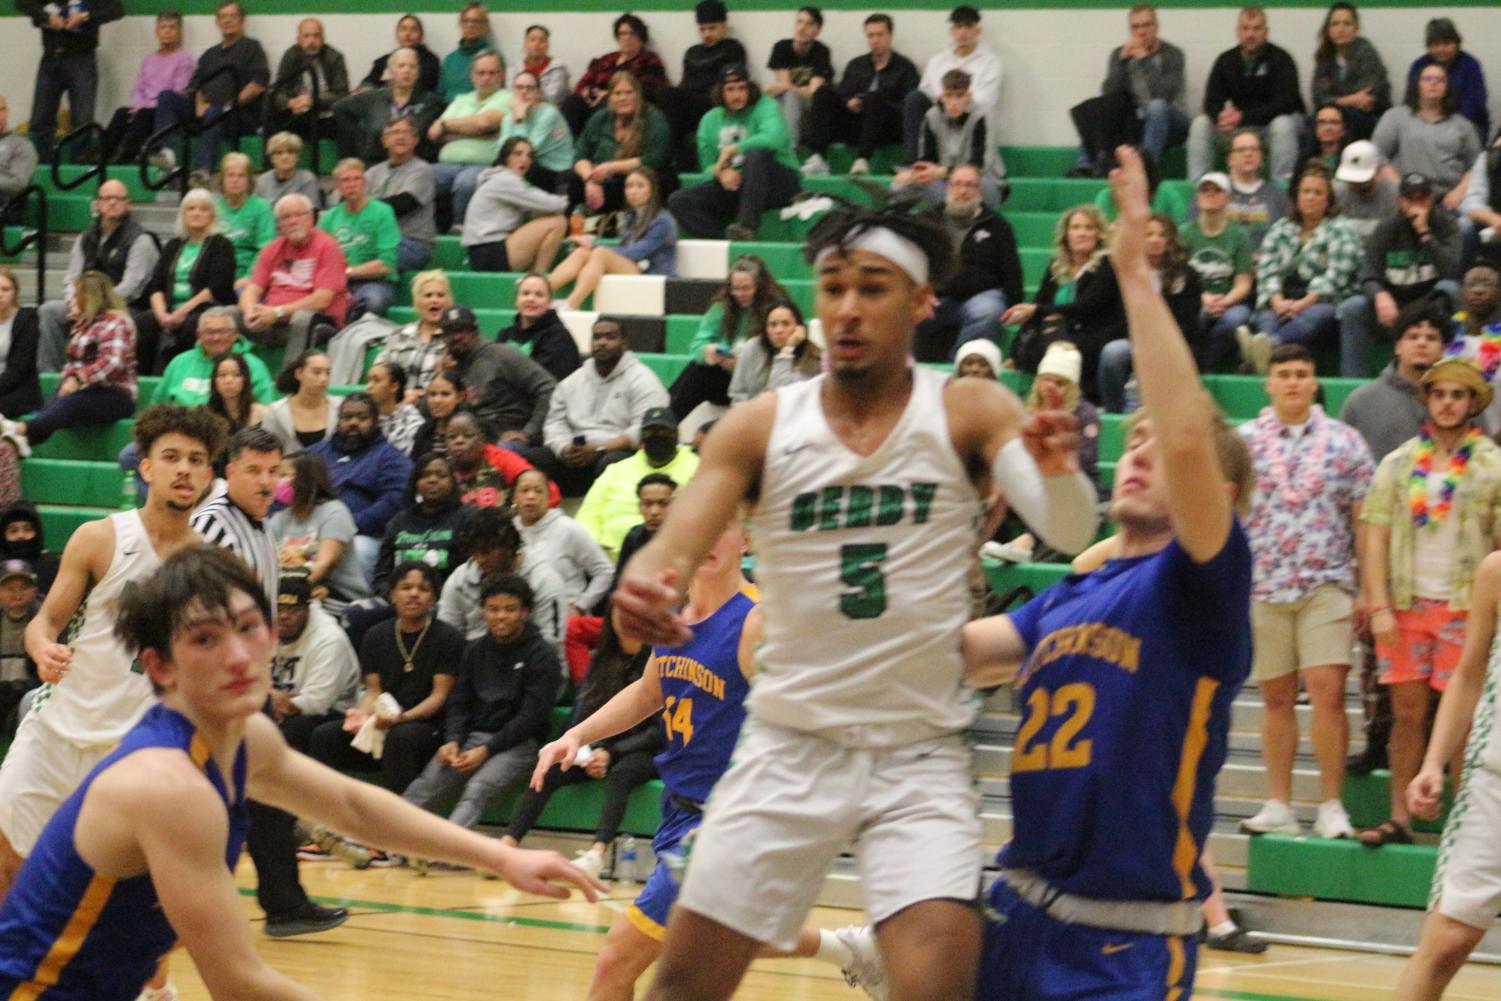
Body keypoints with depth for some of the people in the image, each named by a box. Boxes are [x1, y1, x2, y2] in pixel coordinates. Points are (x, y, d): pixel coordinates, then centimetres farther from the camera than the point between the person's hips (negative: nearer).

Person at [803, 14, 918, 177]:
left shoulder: (905, 67, 9)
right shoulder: (855, 65, 23)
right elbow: (840, 96, 15)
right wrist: (849, 103, -9)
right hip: (853, 124, 4)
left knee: (874, 98, -33)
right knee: (823, 93, -16)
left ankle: (862, 160, -45)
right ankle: (817, 158, -32)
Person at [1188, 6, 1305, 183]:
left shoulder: (1280, 59, -16)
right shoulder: (1226, 60, -3)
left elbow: (1284, 104, -25)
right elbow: (1211, 102, -7)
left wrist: (1243, 117, -35)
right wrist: (1223, 116, -33)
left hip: (1273, 121, -4)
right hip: (1240, 126, 4)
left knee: (1282, 125, -38)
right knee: (1201, 124, -16)